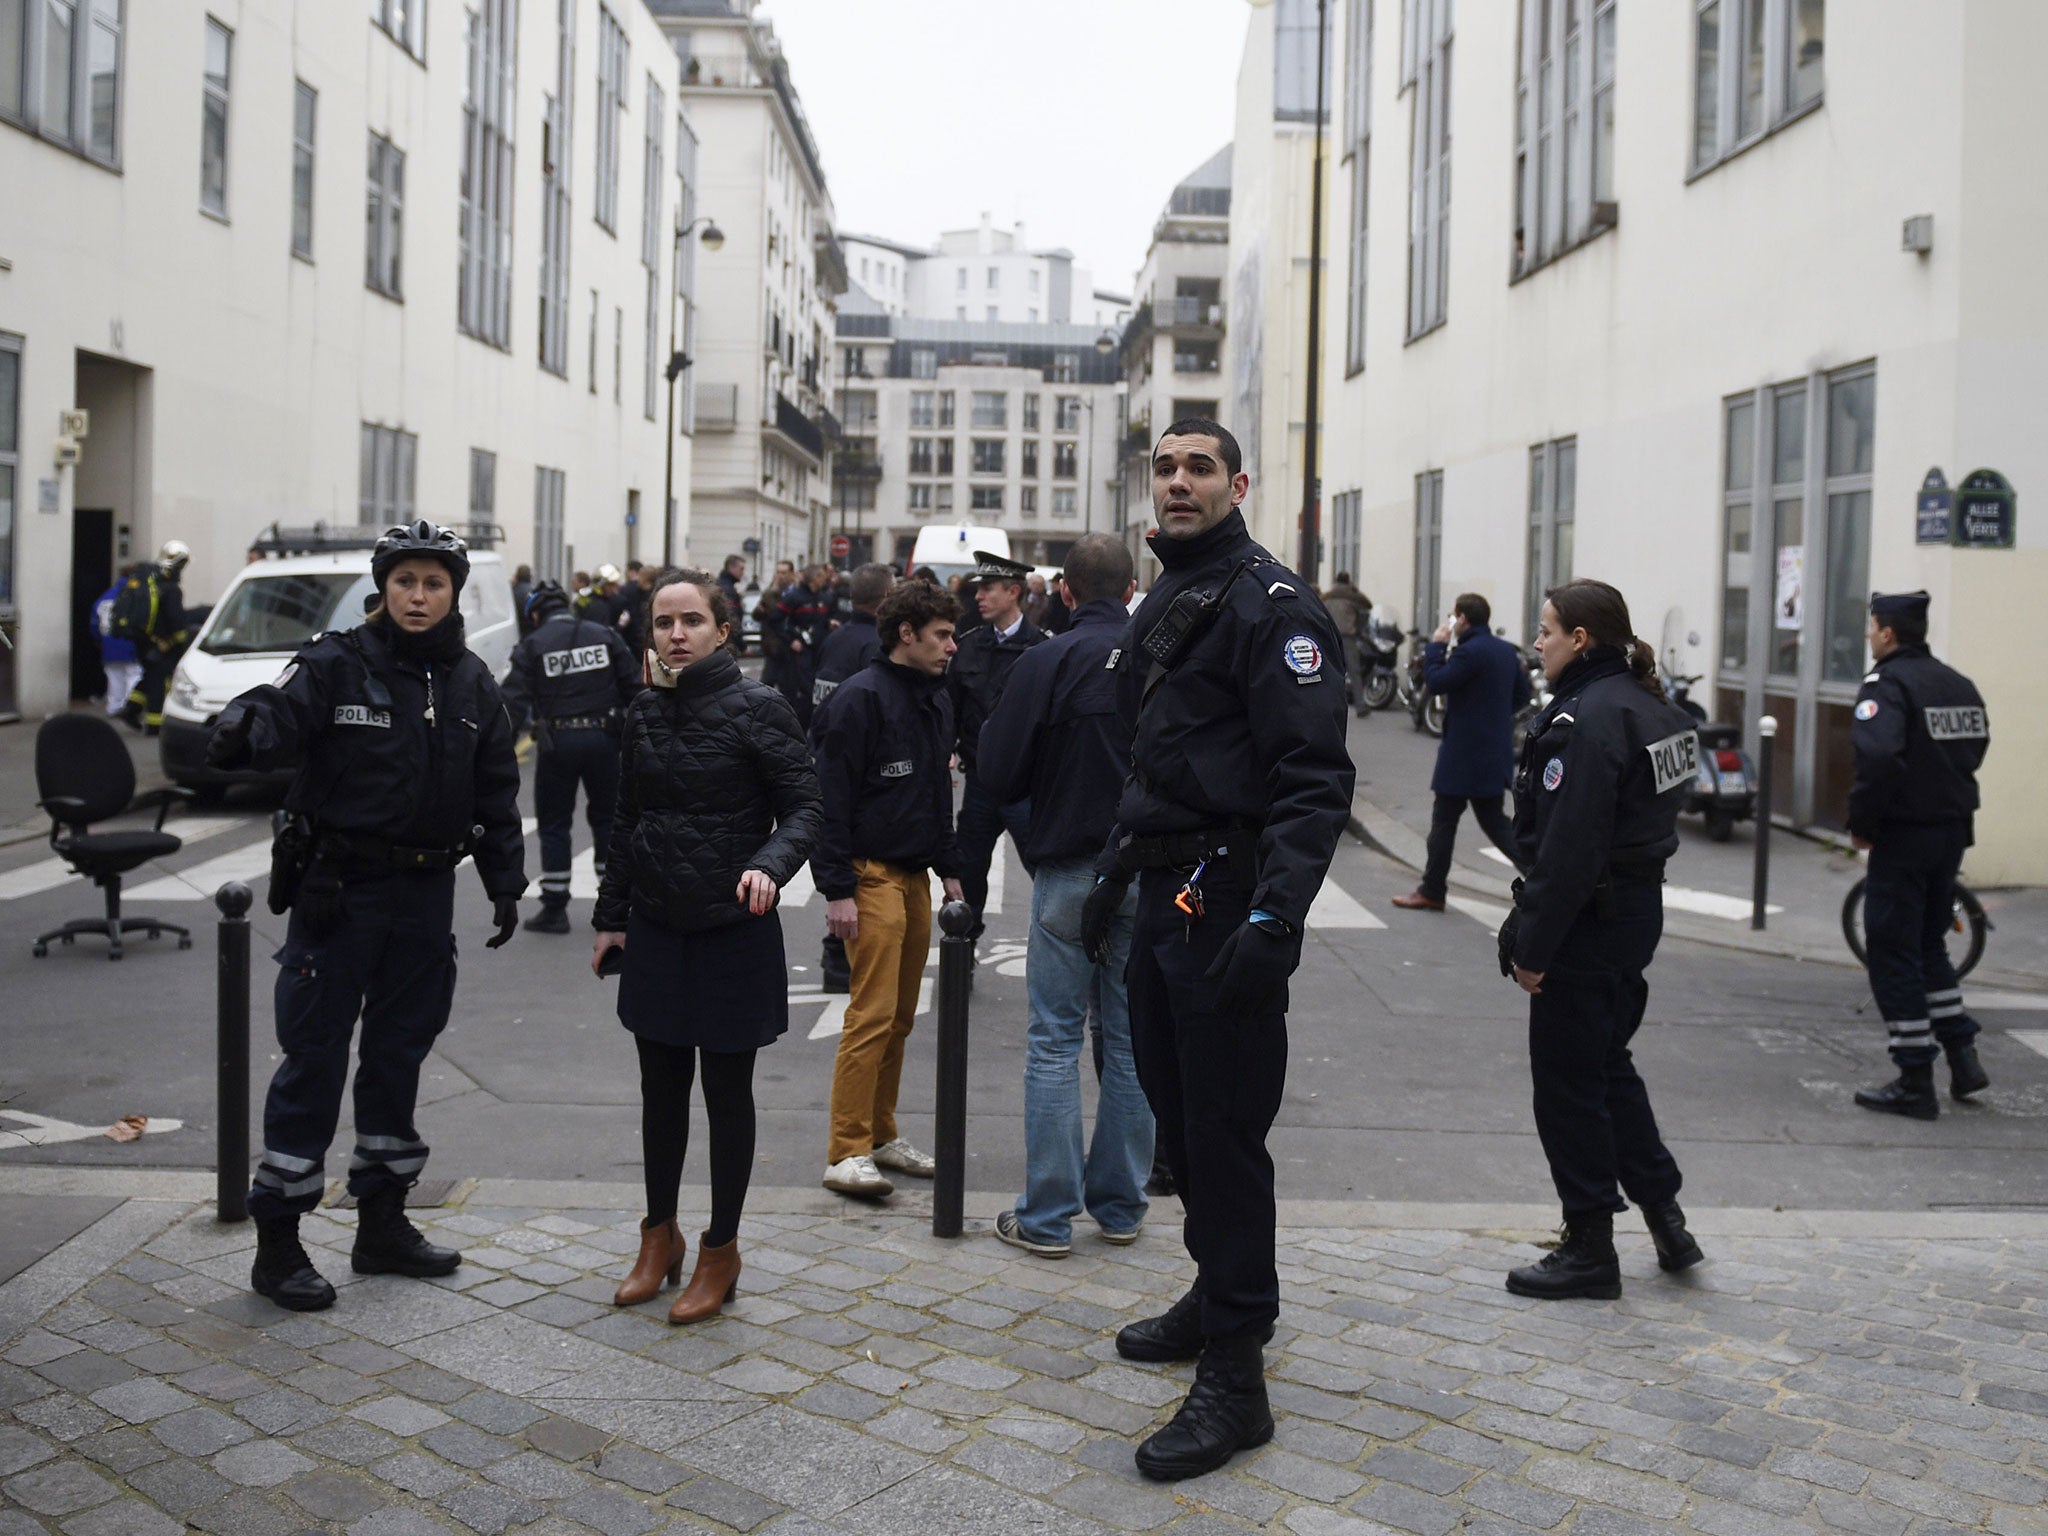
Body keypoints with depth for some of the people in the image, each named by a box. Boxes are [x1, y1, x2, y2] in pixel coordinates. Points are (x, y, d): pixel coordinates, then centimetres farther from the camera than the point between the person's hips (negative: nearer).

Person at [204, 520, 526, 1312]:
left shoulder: (471, 681, 6)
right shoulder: (338, 662, -8)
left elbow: (496, 790, 11)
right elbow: (280, 717, -26)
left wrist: (506, 883, 8)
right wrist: (243, 729, -49)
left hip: (426, 893, 5)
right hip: (338, 890, -5)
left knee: (399, 1053, 14)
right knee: (314, 1059, 0)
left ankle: (383, 1224, 28)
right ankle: (277, 1242, 11)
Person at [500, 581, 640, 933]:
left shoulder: (532, 646, -1)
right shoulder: (606, 636, 6)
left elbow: (514, 702, -8)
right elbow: (635, 688, 6)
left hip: (557, 744, -2)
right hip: (604, 739, 3)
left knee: (554, 824, 7)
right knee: (607, 819, 15)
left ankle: (554, 909, 8)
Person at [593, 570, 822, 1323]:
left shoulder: (758, 709, -10)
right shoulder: (645, 715, 6)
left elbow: (805, 807, -13)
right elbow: (627, 822, 14)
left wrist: (770, 865, -31)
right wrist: (610, 915, 14)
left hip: (733, 930, -4)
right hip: (657, 929, 5)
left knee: (727, 1092, 7)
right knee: (661, 1088, 13)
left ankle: (720, 1251, 21)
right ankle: (660, 1236, 30)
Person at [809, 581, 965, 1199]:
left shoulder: (935, 700, 14)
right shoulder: (860, 699, -12)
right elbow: (830, 799, -14)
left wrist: (949, 868, 18)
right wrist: (837, 889, -17)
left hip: (916, 876, 8)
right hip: (872, 876, -8)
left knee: (900, 1015, 12)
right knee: (873, 1015, -10)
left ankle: (881, 1134, 23)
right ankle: (847, 1153, -3)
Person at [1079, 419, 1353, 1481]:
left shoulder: (1272, 605, -12)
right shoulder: (1162, 606, 18)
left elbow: (1314, 778, -20)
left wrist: (1276, 913, -29)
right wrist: (1113, 872, 22)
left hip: (1224, 906, -9)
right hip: (1163, 899, 9)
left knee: (1224, 1132, -6)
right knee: (1176, 1108, 18)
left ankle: (1235, 1378, 3)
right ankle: (1215, 1299, 36)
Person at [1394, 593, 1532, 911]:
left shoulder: (1468, 652, -19)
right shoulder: (1507, 650, 10)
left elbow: (1435, 682, -16)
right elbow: (1522, 694, 15)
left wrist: (1435, 646, -5)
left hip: (1465, 753, -9)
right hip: (1496, 751, 9)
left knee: (1444, 820, 3)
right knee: (1493, 819, 14)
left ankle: (1432, 891, 11)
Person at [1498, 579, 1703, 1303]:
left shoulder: (1589, 717, -21)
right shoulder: (1648, 705, 10)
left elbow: (1567, 848, -25)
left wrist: (1531, 945, -19)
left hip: (1590, 922, -10)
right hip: (1639, 910, 10)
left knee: (1568, 1084, 2)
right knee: (1608, 1064, 22)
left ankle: (1589, 1249, 13)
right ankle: (1664, 1214, 28)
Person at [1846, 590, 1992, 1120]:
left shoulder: (1887, 684, -15)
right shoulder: (1958, 684, 10)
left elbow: (1878, 757, -29)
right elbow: (1976, 747, 17)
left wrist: (1862, 824, -17)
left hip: (1903, 837, -8)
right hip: (1953, 832, 8)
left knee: (1893, 957, 1)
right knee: (1930, 946, 22)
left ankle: (1915, 1084, 4)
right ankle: (1962, 1054, 19)